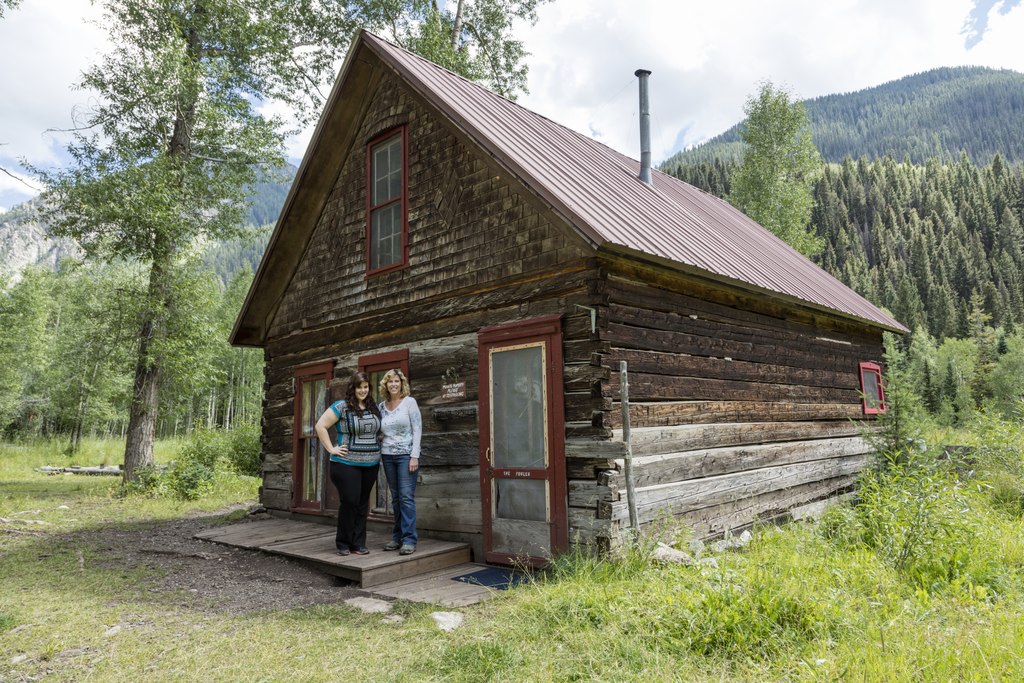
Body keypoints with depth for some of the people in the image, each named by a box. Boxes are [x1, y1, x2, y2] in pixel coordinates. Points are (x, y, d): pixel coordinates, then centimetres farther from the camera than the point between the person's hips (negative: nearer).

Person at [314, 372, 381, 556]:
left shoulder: (374, 408, 11)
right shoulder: (341, 406, -6)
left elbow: (380, 430, 25)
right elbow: (320, 426, -8)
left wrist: (377, 448, 10)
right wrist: (331, 449, -10)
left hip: (371, 465, 5)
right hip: (346, 464, -5)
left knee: (363, 504, 9)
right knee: (349, 502, -3)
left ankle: (358, 543, 18)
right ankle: (343, 543, 13)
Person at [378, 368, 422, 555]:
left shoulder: (409, 402, -3)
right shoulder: (382, 406, 9)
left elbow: (417, 429, -7)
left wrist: (415, 456, -13)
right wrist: (379, 454, 4)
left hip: (406, 454, -4)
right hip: (387, 456, 4)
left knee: (406, 497, -7)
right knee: (395, 498, 8)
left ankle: (409, 540, -5)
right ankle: (397, 537, 15)